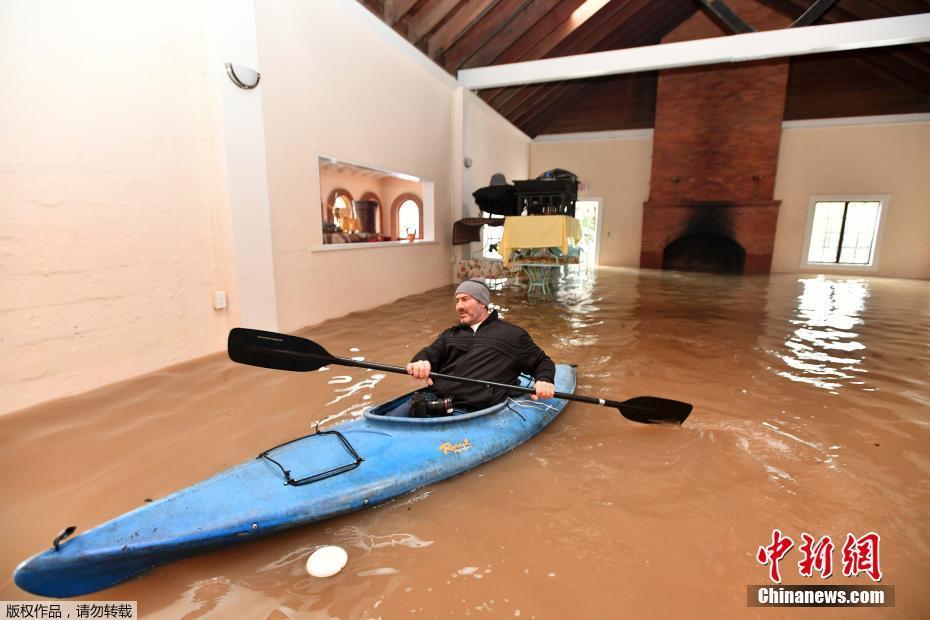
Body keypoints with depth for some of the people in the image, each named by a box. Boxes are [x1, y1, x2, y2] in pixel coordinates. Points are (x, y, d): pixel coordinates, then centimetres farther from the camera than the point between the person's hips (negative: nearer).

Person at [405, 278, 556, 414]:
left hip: (479, 412, -4)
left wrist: (544, 380, -6)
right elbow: (429, 354, 13)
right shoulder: (451, 334, 27)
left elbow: (541, 361, 18)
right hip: (435, 402, 4)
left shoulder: (513, 334, 16)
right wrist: (420, 362, -13)